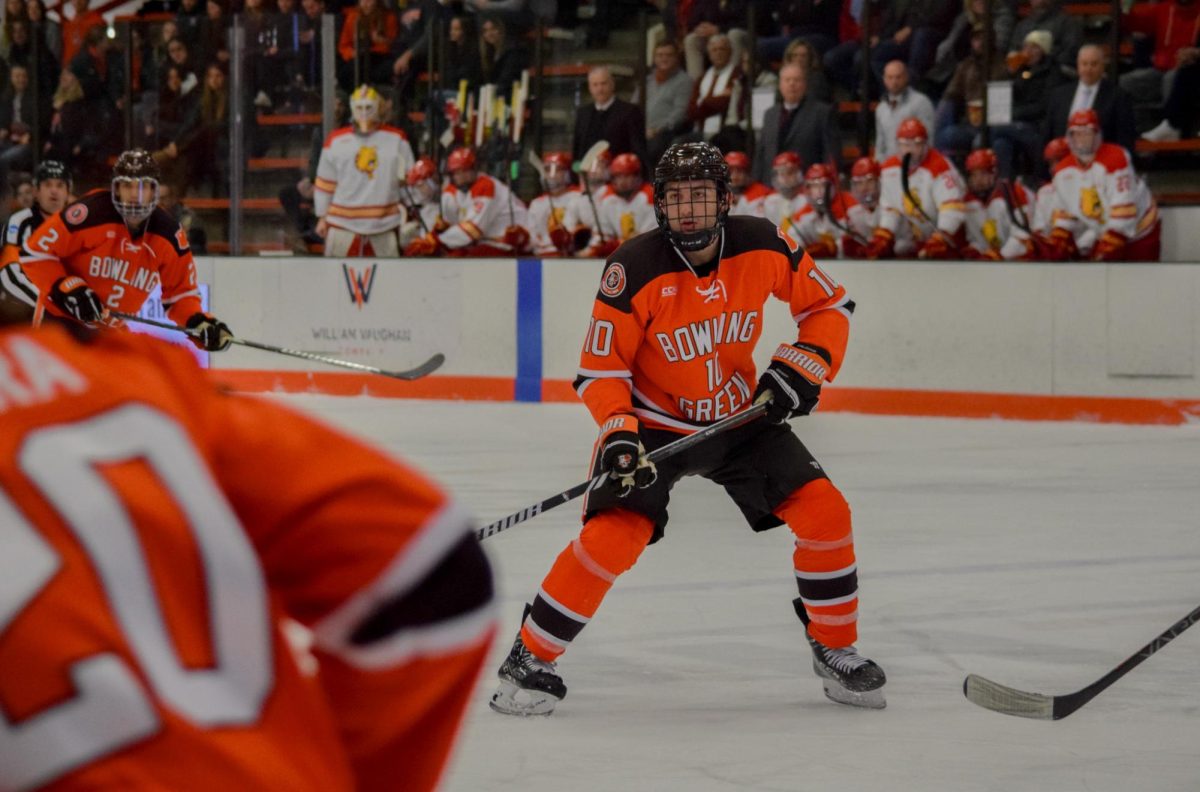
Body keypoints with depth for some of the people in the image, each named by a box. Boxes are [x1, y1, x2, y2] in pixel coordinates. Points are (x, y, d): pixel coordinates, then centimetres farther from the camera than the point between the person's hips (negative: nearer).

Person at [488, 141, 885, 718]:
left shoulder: (761, 247, -14)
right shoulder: (635, 269, -23)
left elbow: (829, 304, 2)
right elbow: (599, 368, -15)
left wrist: (802, 366, -12)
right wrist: (618, 433, -30)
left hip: (742, 416, 4)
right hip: (652, 422, -4)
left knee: (824, 512, -9)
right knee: (612, 536, -23)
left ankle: (836, 649, 12)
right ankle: (530, 660, -8)